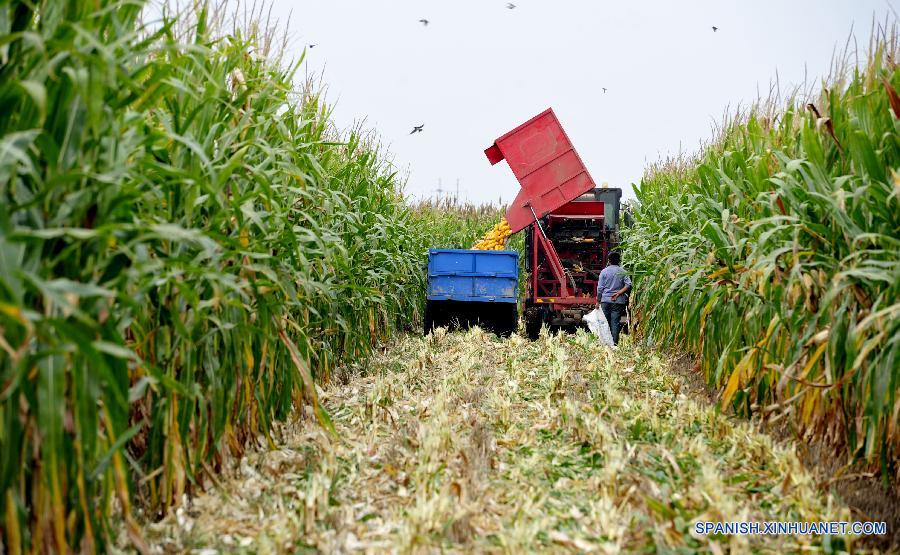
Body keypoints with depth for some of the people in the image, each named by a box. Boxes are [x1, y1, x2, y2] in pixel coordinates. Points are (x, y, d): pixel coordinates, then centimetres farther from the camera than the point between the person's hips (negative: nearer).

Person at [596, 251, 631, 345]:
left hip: (605, 300, 0)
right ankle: (614, 343, -3)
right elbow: (628, 285, -9)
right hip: (618, 301, 0)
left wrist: (598, 301, 6)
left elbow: (600, 288, 0)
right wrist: (618, 293, -9)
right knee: (615, 323, 0)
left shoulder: (604, 271, 1)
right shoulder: (623, 272, 2)